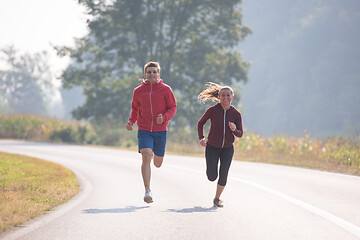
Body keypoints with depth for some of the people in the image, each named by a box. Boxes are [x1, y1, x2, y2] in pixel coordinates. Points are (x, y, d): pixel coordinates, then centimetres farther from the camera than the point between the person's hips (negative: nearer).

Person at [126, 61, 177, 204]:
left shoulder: (166, 90, -2)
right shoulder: (138, 91, 4)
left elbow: (173, 108, 2)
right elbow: (135, 107, 19)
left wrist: (164, 118, -17)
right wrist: (131, 121, 1)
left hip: (160, 130, 0)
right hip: (144, 130, 0)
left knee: (158, 163, 11)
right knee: (146, 157, -19)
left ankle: (155, 154, 52)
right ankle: (147, 191, -17)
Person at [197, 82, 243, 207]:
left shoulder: (236, 114, -8)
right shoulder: (212, 110, -12)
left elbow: (240, 134, -1)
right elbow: (200, 123, 3)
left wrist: (234, 130, -24)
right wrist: (201, 138, -10)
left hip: (228, 149, 1)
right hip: (212, 147, -1)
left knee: (223, 176, -7)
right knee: (212, 177, -3)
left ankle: (217, 199, 14)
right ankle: (210, 166, 35)